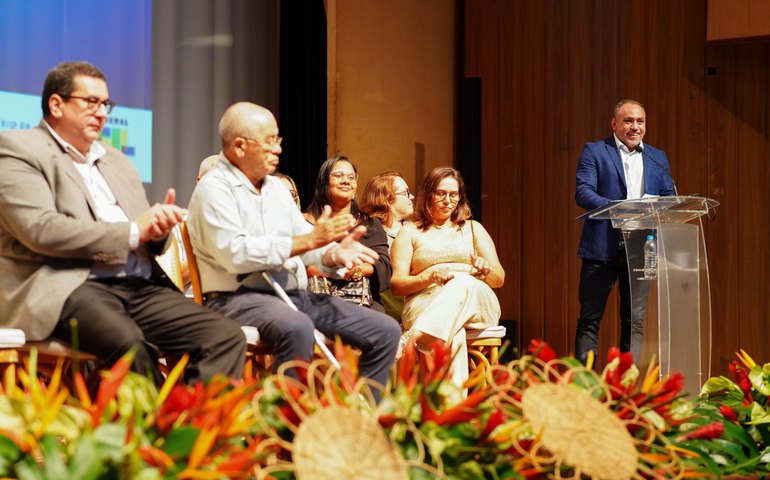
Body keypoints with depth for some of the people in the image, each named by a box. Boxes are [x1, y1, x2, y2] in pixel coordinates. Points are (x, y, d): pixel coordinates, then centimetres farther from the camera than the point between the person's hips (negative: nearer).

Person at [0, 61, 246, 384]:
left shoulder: (116, 161, 26)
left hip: (140, 287, 7)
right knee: (129, 344, -37)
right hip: (69, 287, -6)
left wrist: (157, 225, 1)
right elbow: (41, 229, -12)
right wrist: (133, 231, -8)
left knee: (226, 337, -17)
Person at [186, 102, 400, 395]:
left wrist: (335, 253, -11)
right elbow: (235, 253, -20)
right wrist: (308, 240, -20)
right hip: (241, 297, -8)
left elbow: (308, 245, 14)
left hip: (295, 295, 8)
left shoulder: (276, 187, 19)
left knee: (386, 331, -4)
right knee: (296, 328, -40)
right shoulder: (214, 188, -6)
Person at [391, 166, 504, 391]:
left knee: (463, 283, -40)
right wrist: (430, 277, -14)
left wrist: (486, 269, -7)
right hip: (424, 303, -1)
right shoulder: (410, 232, 20)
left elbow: (499, 279, 20)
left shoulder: (472, 228, 27)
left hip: (477, 305, 1)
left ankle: (412, 342, -58)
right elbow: (396, 284, 7)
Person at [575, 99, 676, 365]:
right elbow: (582, 192, -8)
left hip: (641, 250, 4)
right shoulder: (594, 151, 4)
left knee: (635, 321, 6)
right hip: (602, 249, -4)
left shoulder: (658, 158, 18)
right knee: (590, 319, -1)